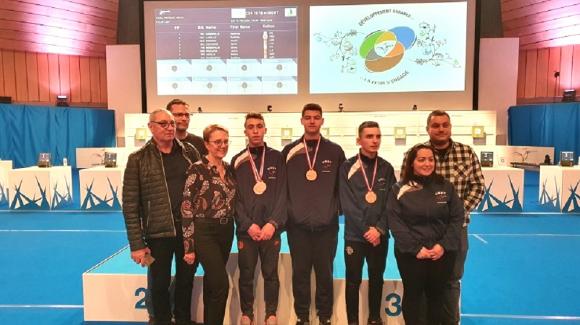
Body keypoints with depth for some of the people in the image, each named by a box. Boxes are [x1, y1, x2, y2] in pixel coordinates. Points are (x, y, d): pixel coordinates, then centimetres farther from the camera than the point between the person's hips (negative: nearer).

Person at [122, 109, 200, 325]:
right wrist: (136, 244, -9)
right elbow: (130, 204, -6)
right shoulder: (138, 159, -5)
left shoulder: (189, 152, 3)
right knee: (159, 284, 13)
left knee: (186, 280, 17)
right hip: (158, 233, -2)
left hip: (190, 230, 2)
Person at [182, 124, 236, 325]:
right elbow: (187, 209, -13)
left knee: (212, 282, 17)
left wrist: (237, 232, 13)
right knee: (221, 284, -8)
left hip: (226, 231, 6)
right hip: (205, 232, -6)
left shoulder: (229, 169, 6)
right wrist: (189, 246, -13)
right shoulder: (197, 169, -13)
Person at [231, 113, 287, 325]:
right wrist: (248, 224, -11)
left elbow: (282, 194, -3)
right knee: (246, 274, 10)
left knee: (271, 274, 9)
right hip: (246, 229, 0)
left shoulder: (277, 158, 3)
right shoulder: (238, 161, 4)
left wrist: (273, 223, -14)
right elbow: (234, 198, 0)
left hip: (271, 228, 0)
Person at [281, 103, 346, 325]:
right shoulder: (289, 152, 5)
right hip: (297, 224, 0)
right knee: (300, 272, 8)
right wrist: (287, 214, 1)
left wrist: (335, 211, 2)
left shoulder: (335, 152, 5)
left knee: (325, 273, 8)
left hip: (327, 225, 0)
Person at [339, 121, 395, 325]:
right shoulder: (347, 168, -5)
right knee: (353, 280, 6)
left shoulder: (386, 169, 4)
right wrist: (366, 230, -13)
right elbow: (347, 203, -9)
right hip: (354, 235, -2)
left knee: (376, 279, 14)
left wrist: (379, 229, -11)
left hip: (380, 236, 3)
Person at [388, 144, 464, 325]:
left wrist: (444, 245, -10)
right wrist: (415, 249, -15)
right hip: (410, 254, -2)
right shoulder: (399, 190, -3)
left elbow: (457, 218, 1)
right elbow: (395, 222, -8)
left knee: (437, 296, 14)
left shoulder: (446, 187, 4)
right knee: (413, 295, 10)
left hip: (443, 253, 2)